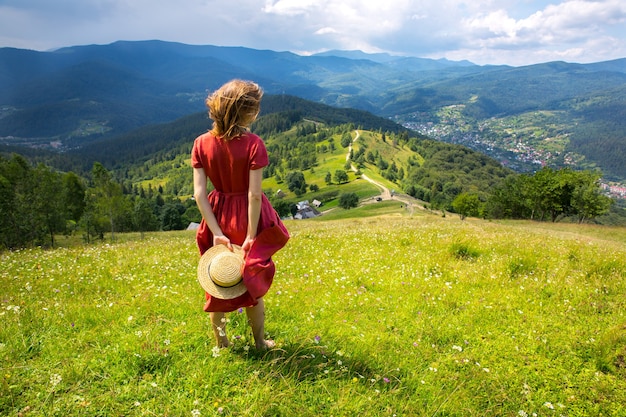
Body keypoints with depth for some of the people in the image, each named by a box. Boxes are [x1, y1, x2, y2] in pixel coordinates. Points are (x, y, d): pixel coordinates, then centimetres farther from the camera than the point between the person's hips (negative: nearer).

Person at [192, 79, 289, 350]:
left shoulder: (201, 144, -7)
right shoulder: (253, 144, -18)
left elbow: (199, 193, -12)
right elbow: (254, 194, -22)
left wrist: (216, 232, -11)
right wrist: (251, 235, -16)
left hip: (218, 217, 3)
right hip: (247, 218, -3)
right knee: (252, 285, 15)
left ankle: (220, 343, 33)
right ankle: (260, 343, 31)